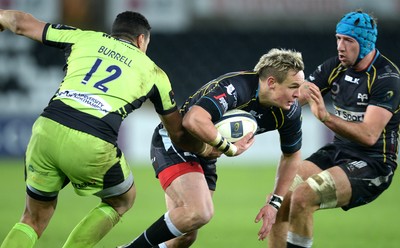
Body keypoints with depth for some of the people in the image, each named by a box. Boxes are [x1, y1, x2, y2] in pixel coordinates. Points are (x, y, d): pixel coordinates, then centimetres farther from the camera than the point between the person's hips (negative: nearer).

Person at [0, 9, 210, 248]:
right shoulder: (153, 72, 21)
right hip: (92, 146, -2)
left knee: (34, 220, 20)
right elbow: (179, 135, 30)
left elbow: (21, 23, 30)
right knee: (122, 201, 29)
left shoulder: (84, 38, 23)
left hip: (46, 130, 2)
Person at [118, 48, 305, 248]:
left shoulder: (290, 111, -10)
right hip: (172, 143, -8)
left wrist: (275, 203, 2)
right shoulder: (235, 87, -33)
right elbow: (194, 121, -49)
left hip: (205, 155, 8)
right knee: (200, 213, -28)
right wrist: (230, 148, -36)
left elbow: (291, 155, 8)